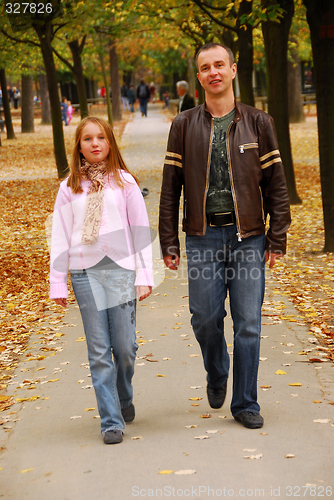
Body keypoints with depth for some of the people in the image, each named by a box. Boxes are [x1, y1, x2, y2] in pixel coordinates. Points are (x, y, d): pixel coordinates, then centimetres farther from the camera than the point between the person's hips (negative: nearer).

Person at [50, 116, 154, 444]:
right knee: (99, 351, -1)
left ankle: (124, 399, 28)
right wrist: (57, 282, 7)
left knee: (125, 346, -1)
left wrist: (144, 275, 1)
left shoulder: (124, 182, 6)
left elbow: (140, 229, 6)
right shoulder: (70, 188, 9)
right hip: (85, 273, 1)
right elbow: (60, 236, 11)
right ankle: (111, 421, 4)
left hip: (120, 269, -1)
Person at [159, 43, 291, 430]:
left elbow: (275, 184, 5)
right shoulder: (184, 126, 5)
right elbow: (170, 188, 5)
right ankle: (216, 376, 33)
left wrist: (277, 239, -1)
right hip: (203, 237, 1)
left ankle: (245, 403, 13)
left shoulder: (258, 123, 5)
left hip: (248, 237, 0)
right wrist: (168, 243, 0)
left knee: (248, 323, 0)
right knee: (205, 318, 2)